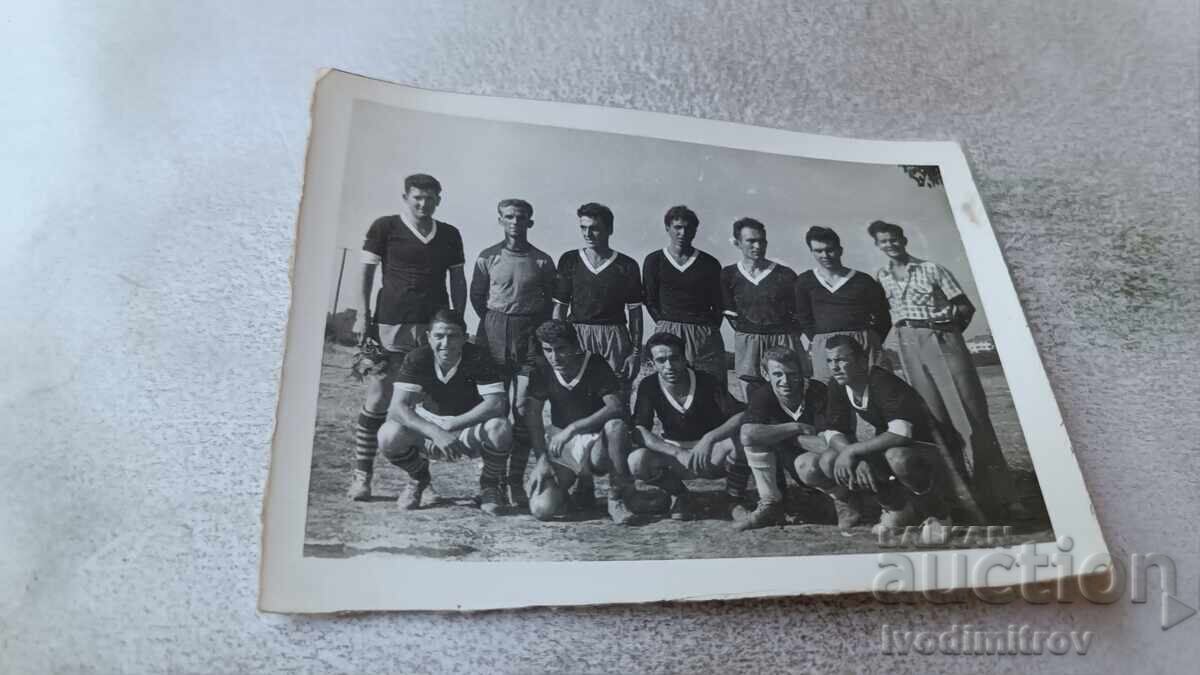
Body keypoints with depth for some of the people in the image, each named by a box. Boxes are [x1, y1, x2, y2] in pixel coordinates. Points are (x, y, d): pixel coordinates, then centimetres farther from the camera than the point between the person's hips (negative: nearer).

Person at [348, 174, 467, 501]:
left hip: (435, 327, 3)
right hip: (389, 326, -2)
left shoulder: (449, 235, 14)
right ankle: (361, 475, 8)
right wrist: (363, 315, -3)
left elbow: (458, 281, 16)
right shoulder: (385, 227, 6)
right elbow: (366, 272, 5)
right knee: (378, 402, -2)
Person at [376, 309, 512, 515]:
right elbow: (397, 407, -25)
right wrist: (435, 433, -40)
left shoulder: (478, 358, -21)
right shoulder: (417, 359, -17)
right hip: (427, 424, 2)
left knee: (499, 429, -35)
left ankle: (489, 484, -1)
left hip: (470, 427, -2)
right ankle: (419, 478, 9)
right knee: (388, 436, -27)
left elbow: (497, 403, -28)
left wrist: (451, 425, -30)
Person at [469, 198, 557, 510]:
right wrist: (495, 324, 8)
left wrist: (536, 329, 5)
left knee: (523, 409, -3)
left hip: (529, 336, 0)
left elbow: (549, 300, 11)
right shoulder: (487, 257, 8)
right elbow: (477, 296, 12)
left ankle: (516, 482, 3)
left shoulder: (542, 261, 6)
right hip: (494, 335, 1)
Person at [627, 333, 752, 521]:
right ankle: (678, 495, 4)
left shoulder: (706, 382, -15)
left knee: (743, 438, -34)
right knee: (636, 461, -29)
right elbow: (639, 430, -19)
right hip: (674, 454, 2)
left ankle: (736, 500, -5)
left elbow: (742, 416, -23)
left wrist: (710, 438, -40)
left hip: (713, 456, -1)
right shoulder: (649, 386, -11)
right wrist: (678, 453, -33)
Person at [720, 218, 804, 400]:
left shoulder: (785, 274, 3)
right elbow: (730, 312, 7)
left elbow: (799, 312, 7)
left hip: (784, 339, 0)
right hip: (747, 342, 1)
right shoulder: (729, 275, 6)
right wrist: (746, 331, -1)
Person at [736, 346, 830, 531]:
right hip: (784, 454, 1)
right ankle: (770, 505, -19)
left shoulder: (817, 392, -21)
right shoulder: (762, 396, -21)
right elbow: (747, 435, -39)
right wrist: (796, 428, -34)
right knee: (756, 439, -28)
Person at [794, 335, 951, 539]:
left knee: (897, 458, -45)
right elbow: (832, 432, -6)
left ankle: (938, 515, -11)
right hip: (883, 452, 7)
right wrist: (857, 460, -24)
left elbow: (901, 433, -39)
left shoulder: (883, 382, -26)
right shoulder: (837, 386, -6)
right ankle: (897, 507, 2)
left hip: (923, 448, -6)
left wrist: (851, 451, -34)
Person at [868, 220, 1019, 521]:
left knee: (969, 414, -7)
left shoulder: (932, 269, 3)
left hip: (942, 339, -2)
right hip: (909, 346, 3)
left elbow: (966, 306, 4)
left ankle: (999, 495, -4)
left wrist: (948, 330, -6)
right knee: (936, 419, 1)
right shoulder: (881, 277, 12)